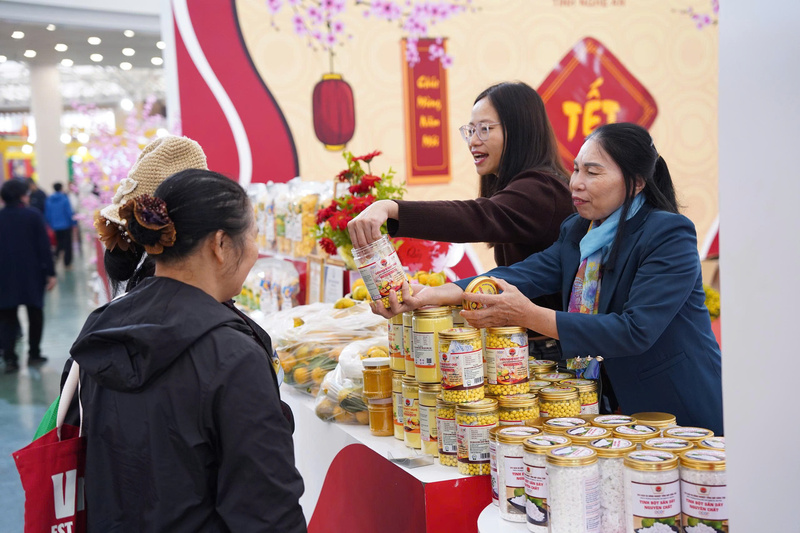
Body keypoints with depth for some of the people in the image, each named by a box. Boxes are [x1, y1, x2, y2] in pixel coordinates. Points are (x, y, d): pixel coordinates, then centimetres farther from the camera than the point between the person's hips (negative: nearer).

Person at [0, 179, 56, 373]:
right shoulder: (33, 215, -6)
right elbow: (44, 246, -8)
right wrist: (50, 272, -5)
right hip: (32, 275, -1)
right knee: (35, 314, 13)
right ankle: (34, 354, 17)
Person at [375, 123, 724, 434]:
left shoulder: (670, 237, -16)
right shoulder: (578, 232, 5)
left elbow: (636, 331, -26)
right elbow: (521, 276, -9)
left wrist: (530, 316, -29)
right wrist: (426, 296, -24)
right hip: (618, 408, 6)